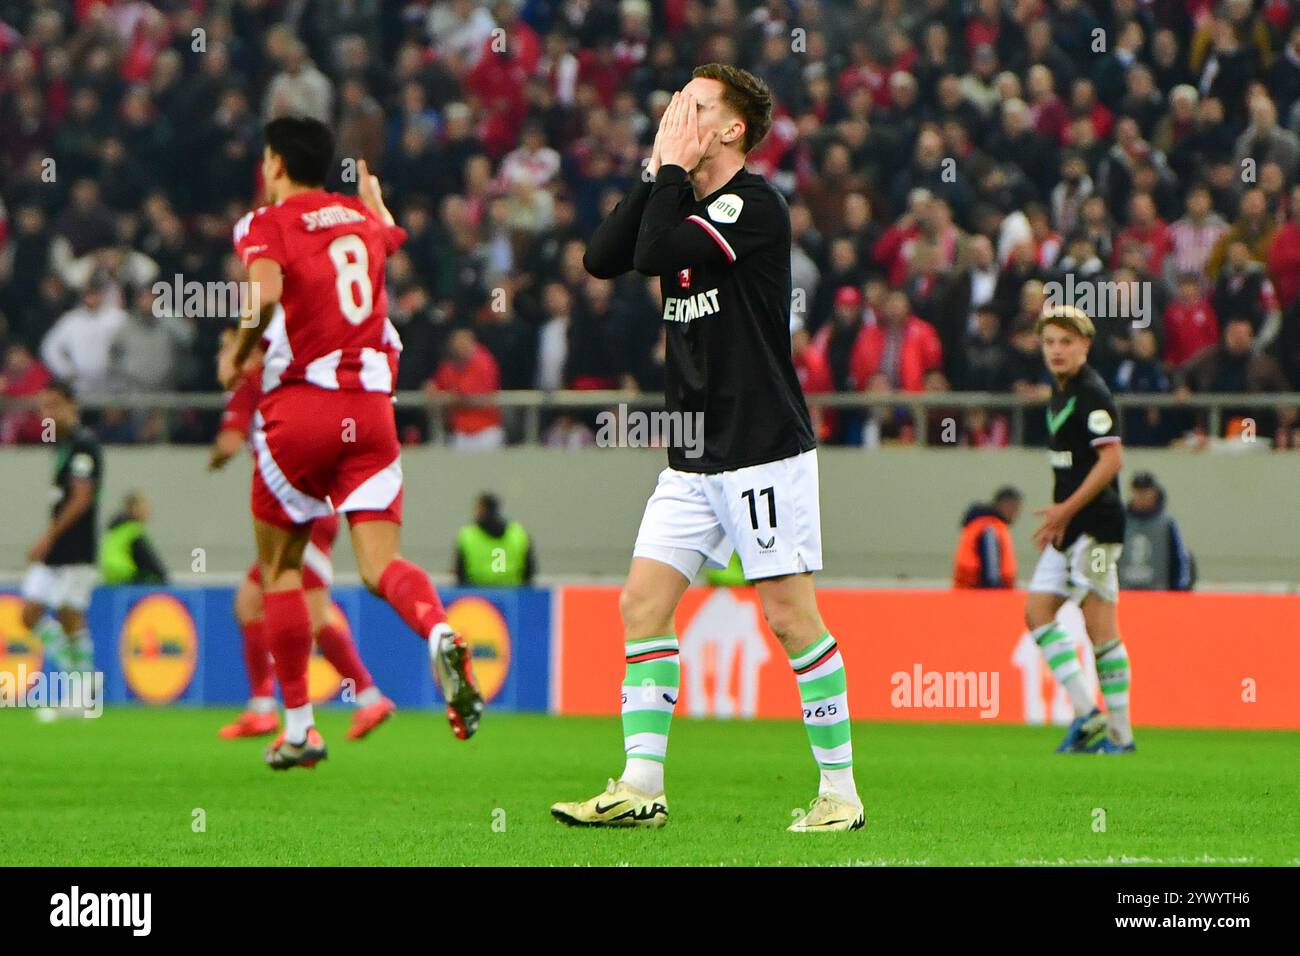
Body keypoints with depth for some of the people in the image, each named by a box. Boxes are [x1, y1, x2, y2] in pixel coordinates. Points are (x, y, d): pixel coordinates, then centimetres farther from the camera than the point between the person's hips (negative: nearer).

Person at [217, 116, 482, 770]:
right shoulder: (360, 217, 15)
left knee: (279, 567, 12)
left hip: (300, 406, -4)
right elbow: (390, 237, 41)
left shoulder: (266, 226, -2)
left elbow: (266, 292, -23)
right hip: (371, 408, 4)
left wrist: (237, 353, -6)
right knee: (380, 563, -2)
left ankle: (298, 727, 12)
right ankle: (440, 633, -35)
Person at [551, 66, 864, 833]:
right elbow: (603, 259, 5)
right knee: (643, 603, 1)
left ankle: (841, 790, 1)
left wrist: (673, 168, -10)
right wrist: (657, 173, 1)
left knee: (791, 615, -7)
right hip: (694, 461, 8)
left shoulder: (754, 204, -12)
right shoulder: (685, 206, 14)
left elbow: (655, 253, -22)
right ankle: (641, 789, 2)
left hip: (765, 452, -8)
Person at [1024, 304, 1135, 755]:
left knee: (1100, 626, -9)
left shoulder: (1092, 395, -13)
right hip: (1069, 530, 10)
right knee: (1037, 612, 6)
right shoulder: (1060, 393, 16)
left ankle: (1120, 734, -7)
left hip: (1095, 525, -10)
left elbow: (1111, 460, -20)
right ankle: (1086, 714, 5)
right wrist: (1058, 517, 18)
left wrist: (1066, 509, -20)